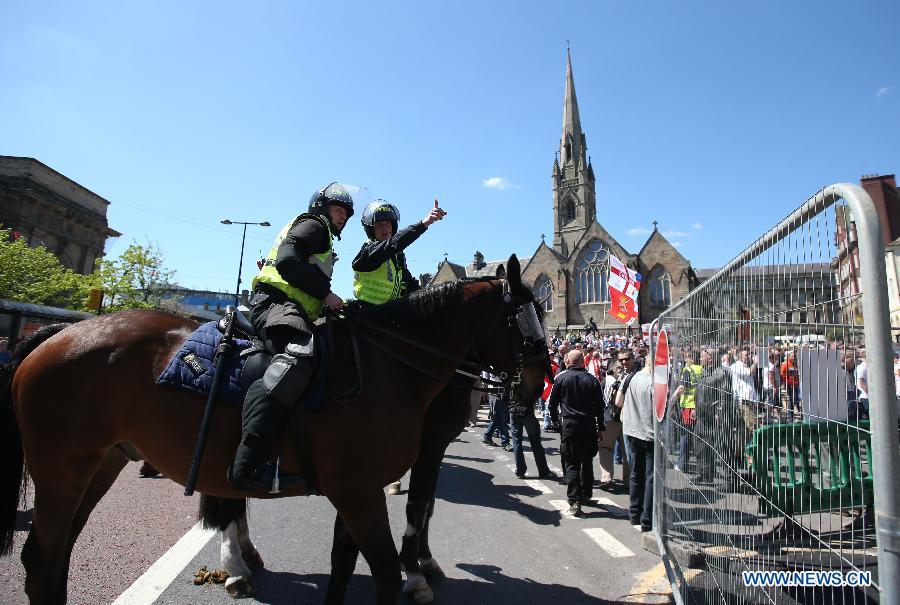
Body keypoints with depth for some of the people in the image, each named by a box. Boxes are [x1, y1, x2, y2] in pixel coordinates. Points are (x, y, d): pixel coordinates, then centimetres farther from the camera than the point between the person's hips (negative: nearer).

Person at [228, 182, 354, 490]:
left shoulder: (323, 238, 35)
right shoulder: (312, 224, 5)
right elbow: (288, 260, -14)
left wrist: (330, 307, 19)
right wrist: (325, 292, -11)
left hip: (293, 309, 11)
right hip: (275, 301, -11)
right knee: (297, 355, -37)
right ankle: (249, 461, -46)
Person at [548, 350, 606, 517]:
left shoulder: (561, 378, -4)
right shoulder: (592, 380, 1)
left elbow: (552, 403, 0)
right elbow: (600, 406, 3)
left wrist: (555, 422, 15)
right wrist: (601, 428, 11)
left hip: (570, 424, -3)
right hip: (589, 425, 3)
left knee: (571, 464, 1)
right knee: (587, 461, 18)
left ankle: (574, 501, -4)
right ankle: (585, 495, 30)